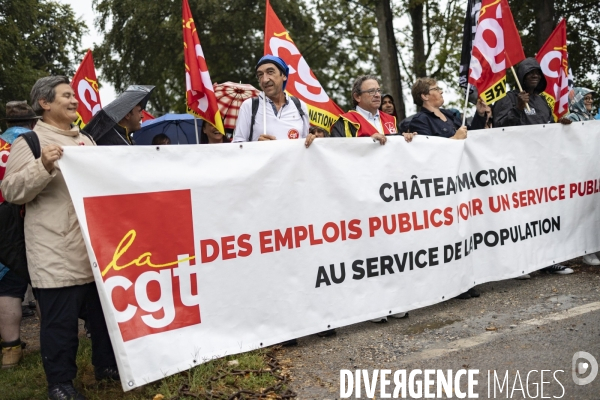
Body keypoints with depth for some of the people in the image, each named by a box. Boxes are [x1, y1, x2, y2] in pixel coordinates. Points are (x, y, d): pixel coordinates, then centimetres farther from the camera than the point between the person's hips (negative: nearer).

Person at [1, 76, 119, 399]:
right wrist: (43, 167, -24)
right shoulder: (29, 142, -4)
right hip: (57, 255, -7)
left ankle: (107, 365, 32)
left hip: (96, 247, 7)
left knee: (105, 311, 15)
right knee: (61, 320, 1)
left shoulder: (85, 141, 18)